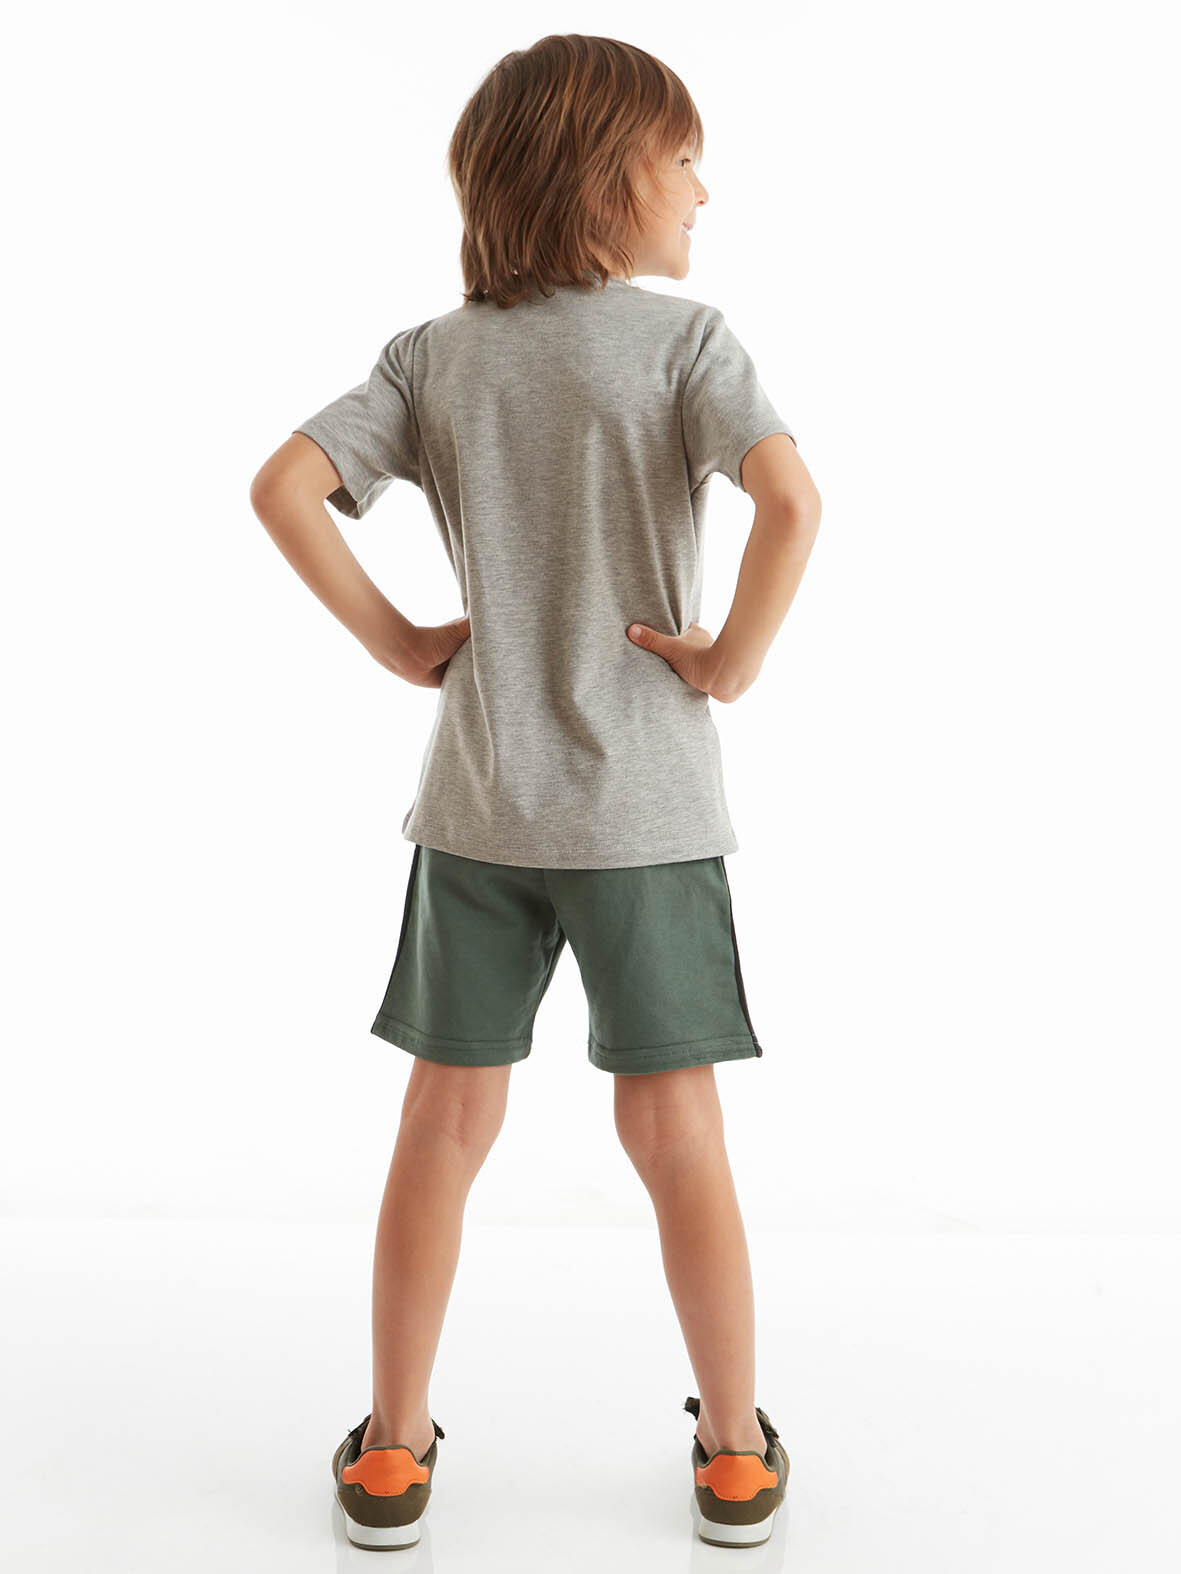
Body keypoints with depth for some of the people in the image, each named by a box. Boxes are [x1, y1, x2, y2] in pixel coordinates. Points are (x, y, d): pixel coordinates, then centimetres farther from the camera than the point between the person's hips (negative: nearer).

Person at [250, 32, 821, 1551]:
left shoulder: (433, 355, 5)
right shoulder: (682, 335, -6)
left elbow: (283, 487, -5)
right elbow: (791, 496, -22)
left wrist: (397, 642, 1)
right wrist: (733, 658, -10)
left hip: (475, 801, 3)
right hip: (646, 804, -2)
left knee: (447, 1123, 12)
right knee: (675, 1128, 9)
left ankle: (391, 1455, 25)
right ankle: (736, 1455, 25)